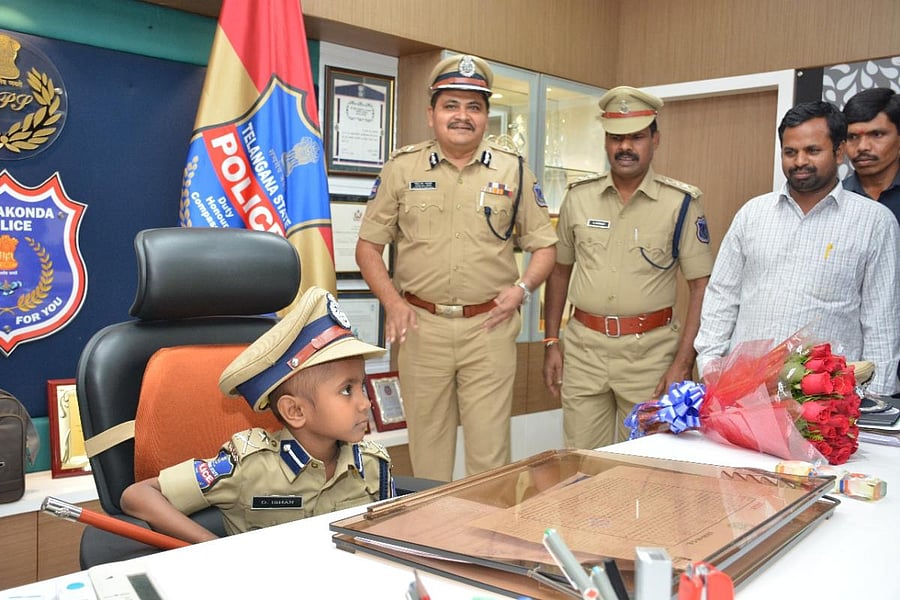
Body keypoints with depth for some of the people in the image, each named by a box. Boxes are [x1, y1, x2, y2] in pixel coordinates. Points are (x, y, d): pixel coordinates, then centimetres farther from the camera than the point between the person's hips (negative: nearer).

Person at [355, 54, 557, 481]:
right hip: (420, 325, 1)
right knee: (426, 444, 11)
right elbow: (368, 245, 8)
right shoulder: (402, 168, 5)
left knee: (490, 448, 3)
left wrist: (522, 288, -7)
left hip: (489, 326, 0)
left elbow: (544, 245, 11)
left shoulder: (513, 171, 6)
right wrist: (391, 300, -6)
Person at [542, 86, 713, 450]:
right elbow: (559, 271, 14)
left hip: (649, 350, -2)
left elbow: (701, 286, -4)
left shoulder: (682, 203, -4)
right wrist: (551, 343, 9)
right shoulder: (578, 197, 5)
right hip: (583, 345, 2)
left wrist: (683, 362, -11)